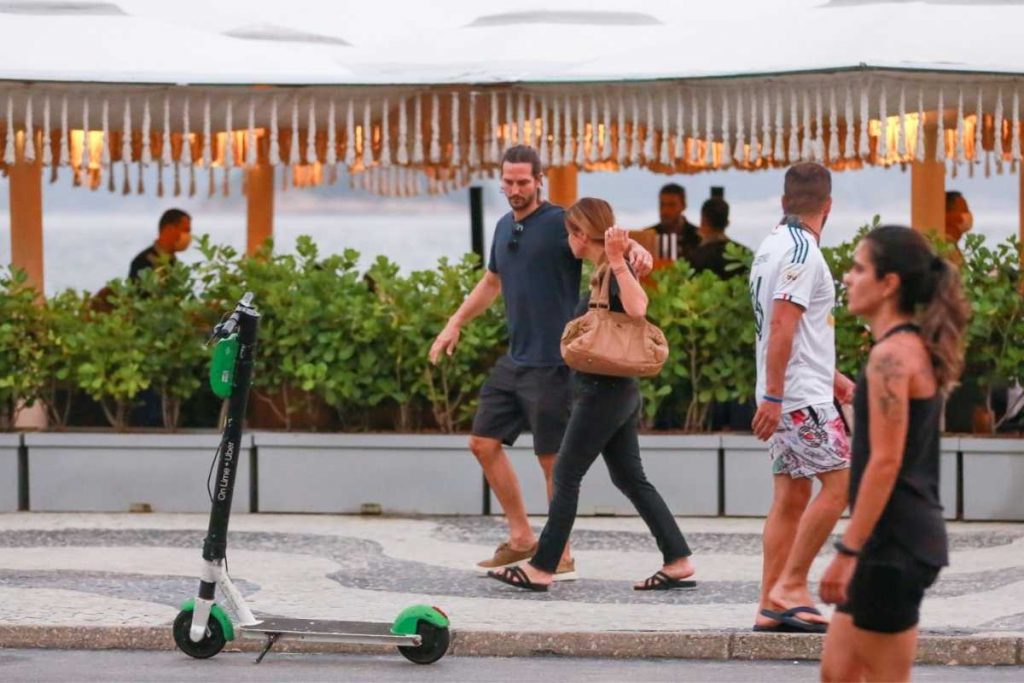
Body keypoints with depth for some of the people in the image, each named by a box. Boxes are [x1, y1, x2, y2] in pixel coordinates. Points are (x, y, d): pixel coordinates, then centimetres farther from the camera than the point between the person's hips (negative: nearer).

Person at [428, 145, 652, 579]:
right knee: (484, 442, 9)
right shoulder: (504, 228, 14)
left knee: (552, 459, -2)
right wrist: (456, 323, 28)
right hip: (513, 360, 8)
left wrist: (635, 250, -46)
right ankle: (521, 538, 20)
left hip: (551, 363, -8)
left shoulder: (559, 223, -10)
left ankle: (561, 557, 8)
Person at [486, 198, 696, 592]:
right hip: (619, 392, 10)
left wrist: (617, 261, -39)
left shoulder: (611, 275, -17)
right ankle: (678, 562, 10)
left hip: (603, 393, -10)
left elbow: (637, 308, -36)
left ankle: (541, 569, 3)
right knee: (630, 478, 11)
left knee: (566, 475, -2)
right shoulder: (604, 274, 12)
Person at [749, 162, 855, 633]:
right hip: (801, 396, -9)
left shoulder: (773, 246, 16)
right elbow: (782, 326, -21)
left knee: (791, 496, 8)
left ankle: (771, 605, 7)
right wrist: (772, 396, -23)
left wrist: (831, 377, 29)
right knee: (839, 483, -7)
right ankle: (790, 585, -7)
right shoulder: (801, 251, -14)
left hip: (784, 396, 9)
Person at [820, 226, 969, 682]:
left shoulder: (892, 354, -16)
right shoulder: (914, 348, 14)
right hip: (903, 535, 10)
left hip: (894, 541, -10)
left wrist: (848, 549, -19)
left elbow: (886, 462, -21)